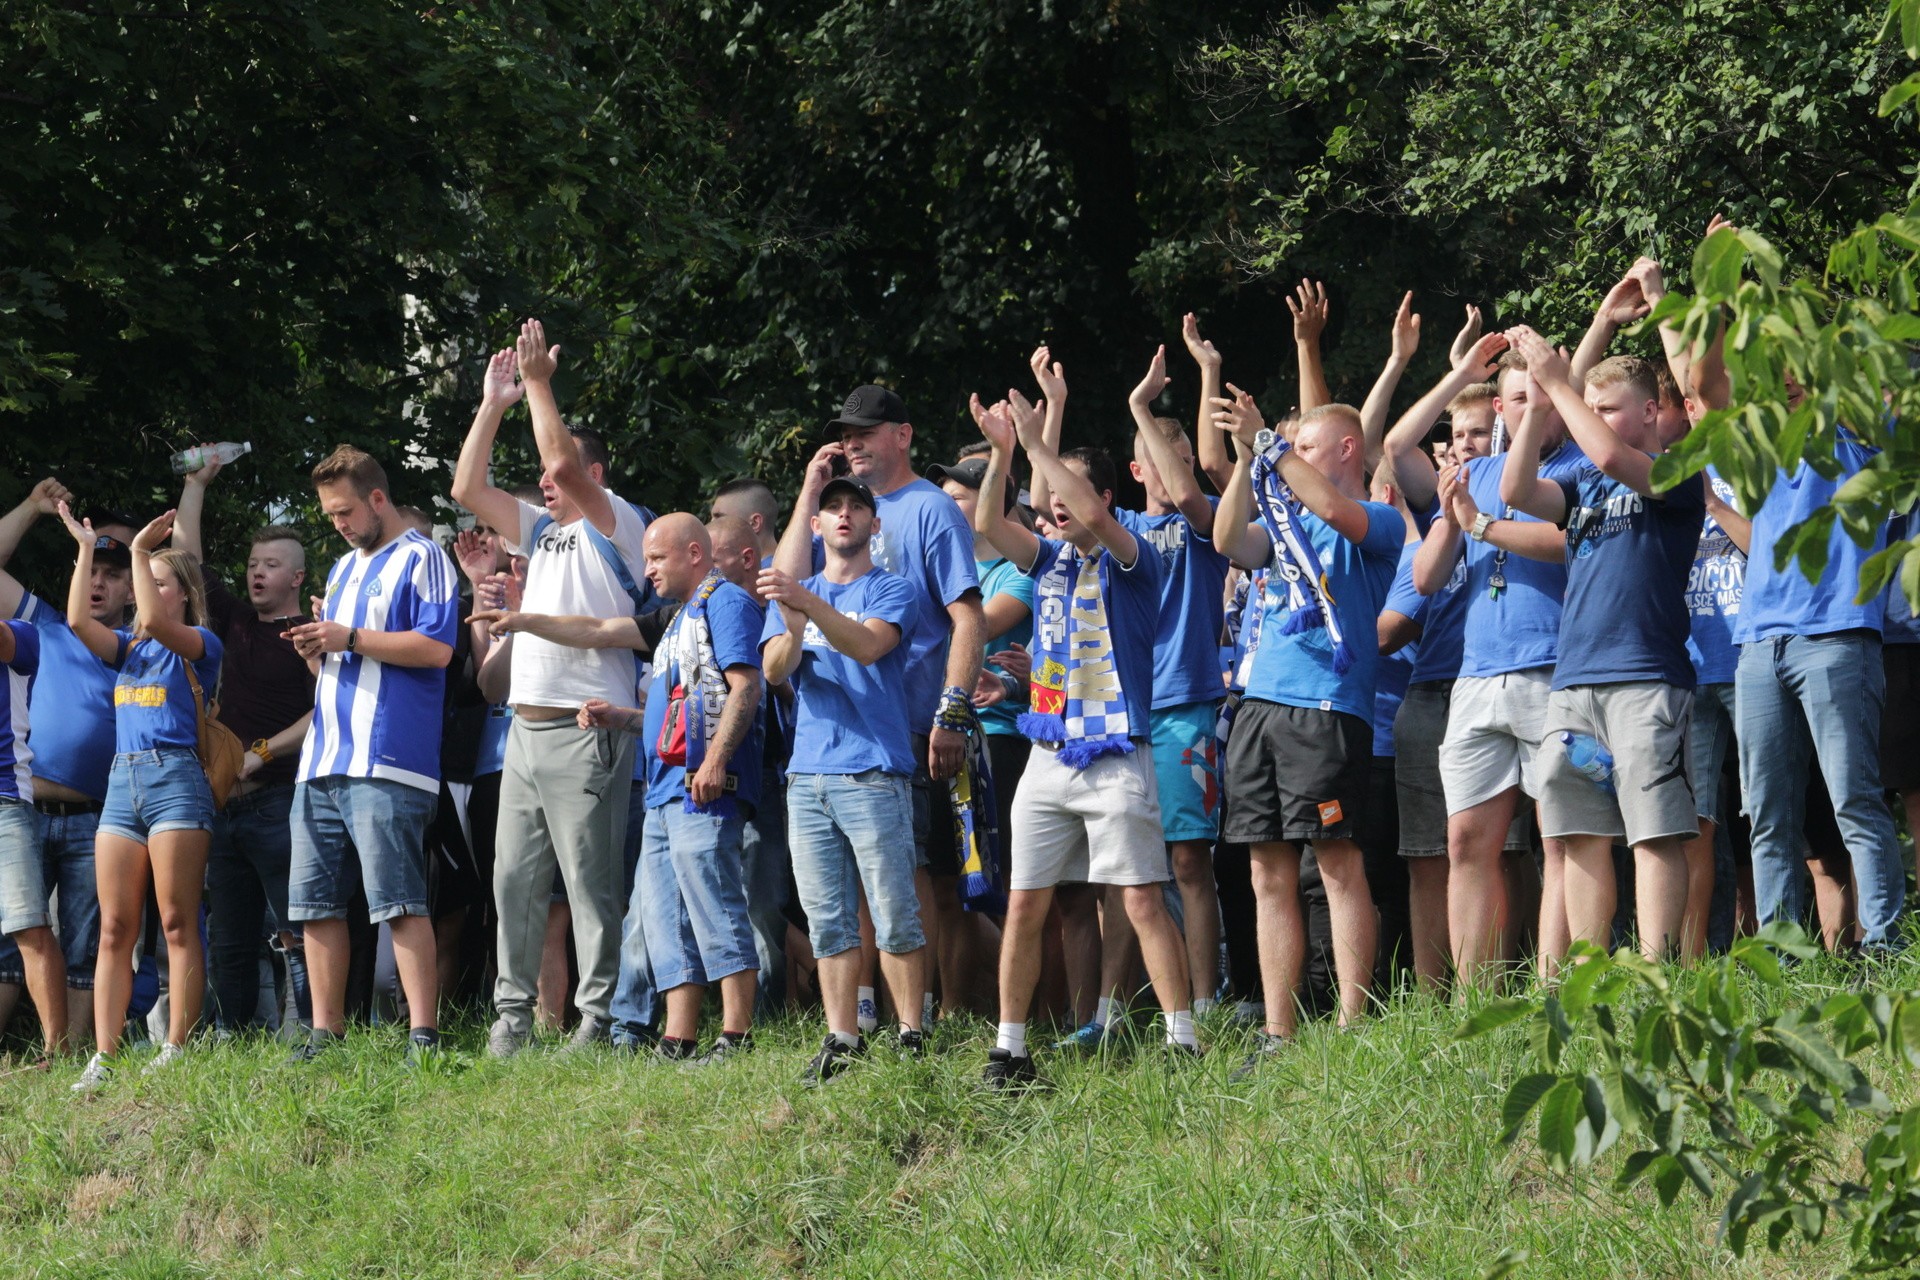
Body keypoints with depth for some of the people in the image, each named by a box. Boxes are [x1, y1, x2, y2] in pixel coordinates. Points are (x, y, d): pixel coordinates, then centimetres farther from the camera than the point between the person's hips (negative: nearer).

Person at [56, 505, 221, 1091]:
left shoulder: (201, 645, 4)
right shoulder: (130, 648, 21)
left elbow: (154, 621, -15)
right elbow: (79, 620, 6)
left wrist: (141, 550, -8)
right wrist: (86, 550, 9)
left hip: (175, 778, -6)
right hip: (122, 781, 6)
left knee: (177, 922, -8)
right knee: (114, 928, -1)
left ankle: (176, 1048, -10)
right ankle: (102, 1058, -5)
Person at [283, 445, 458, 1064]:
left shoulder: (420, 559, 0)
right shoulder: (343, 569, 26)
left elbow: (437, 647, -13)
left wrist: (350, 639, -11)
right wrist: (317, 647, 8)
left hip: (385, 764, -9)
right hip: (322, 759, 9)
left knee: (398, 902, -14)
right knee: (316, 906, 6)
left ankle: (423, 1035, -16)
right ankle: (325, 1034, 10)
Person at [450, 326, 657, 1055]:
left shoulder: (618, 526, -2)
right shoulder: (544, 531, 21)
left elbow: (564, 461, -16)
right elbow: (468, 488, 20)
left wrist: (539, 384, -8)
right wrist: (495, 403, 16)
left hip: (585, 733, -8)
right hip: (527, 726, 8)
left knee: (590, 881, -8)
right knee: (515, 878, 6)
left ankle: (599, 1016, -7)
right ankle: (513, 1010, 10)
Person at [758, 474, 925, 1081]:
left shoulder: (889, 589, 4)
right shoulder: (793, 592, 17)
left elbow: (868, 645, -16)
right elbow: (774, 671, 3)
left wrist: (808, 604, -31)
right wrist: (793, 629, -20)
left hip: (873, 774, -4)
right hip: (808, 774, 4)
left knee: (894, 916, -7)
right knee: (828, 921, 3)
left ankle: (912, 1036, -3)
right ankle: (841, 1041, 5)